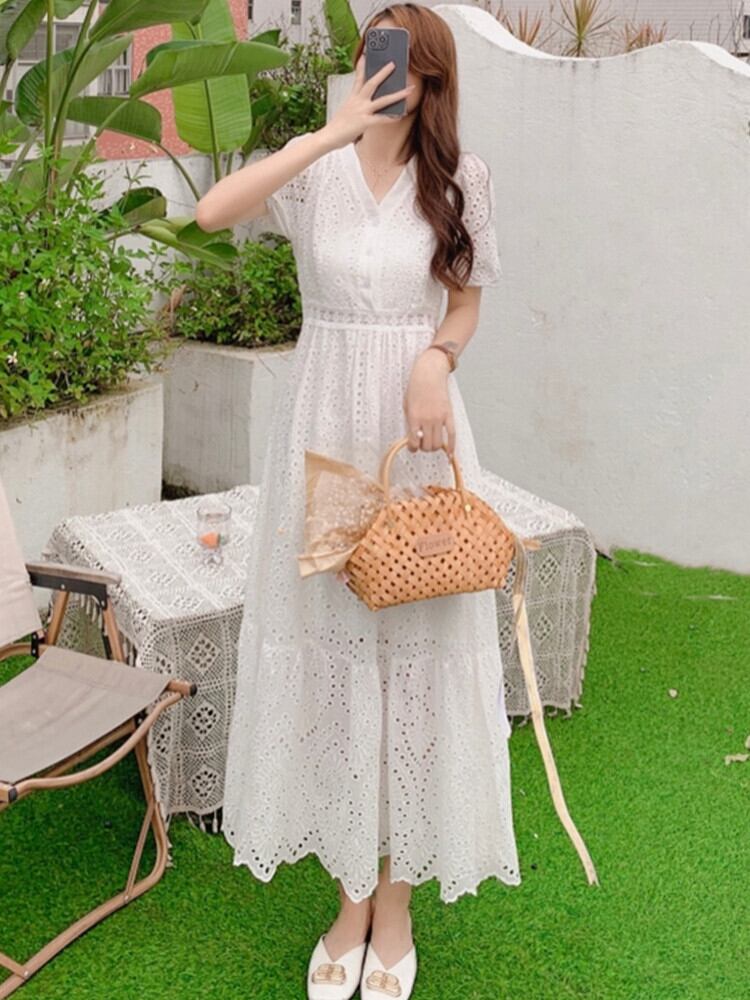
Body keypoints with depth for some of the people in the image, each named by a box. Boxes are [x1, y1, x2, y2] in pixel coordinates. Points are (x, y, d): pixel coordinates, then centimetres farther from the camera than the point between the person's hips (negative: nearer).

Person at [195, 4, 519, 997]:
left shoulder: (462, 175, 1)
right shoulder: (315, 166, 0)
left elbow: (467, 302, 9)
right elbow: (212, 210, -18)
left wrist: (436, 359, -13)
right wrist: (330, 134, -21)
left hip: (418, 429, 0)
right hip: (324, 427, 1)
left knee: (417, 650, 4)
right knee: (330, 648, 7)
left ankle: (397, 904, 22)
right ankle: (351, 897, 24)